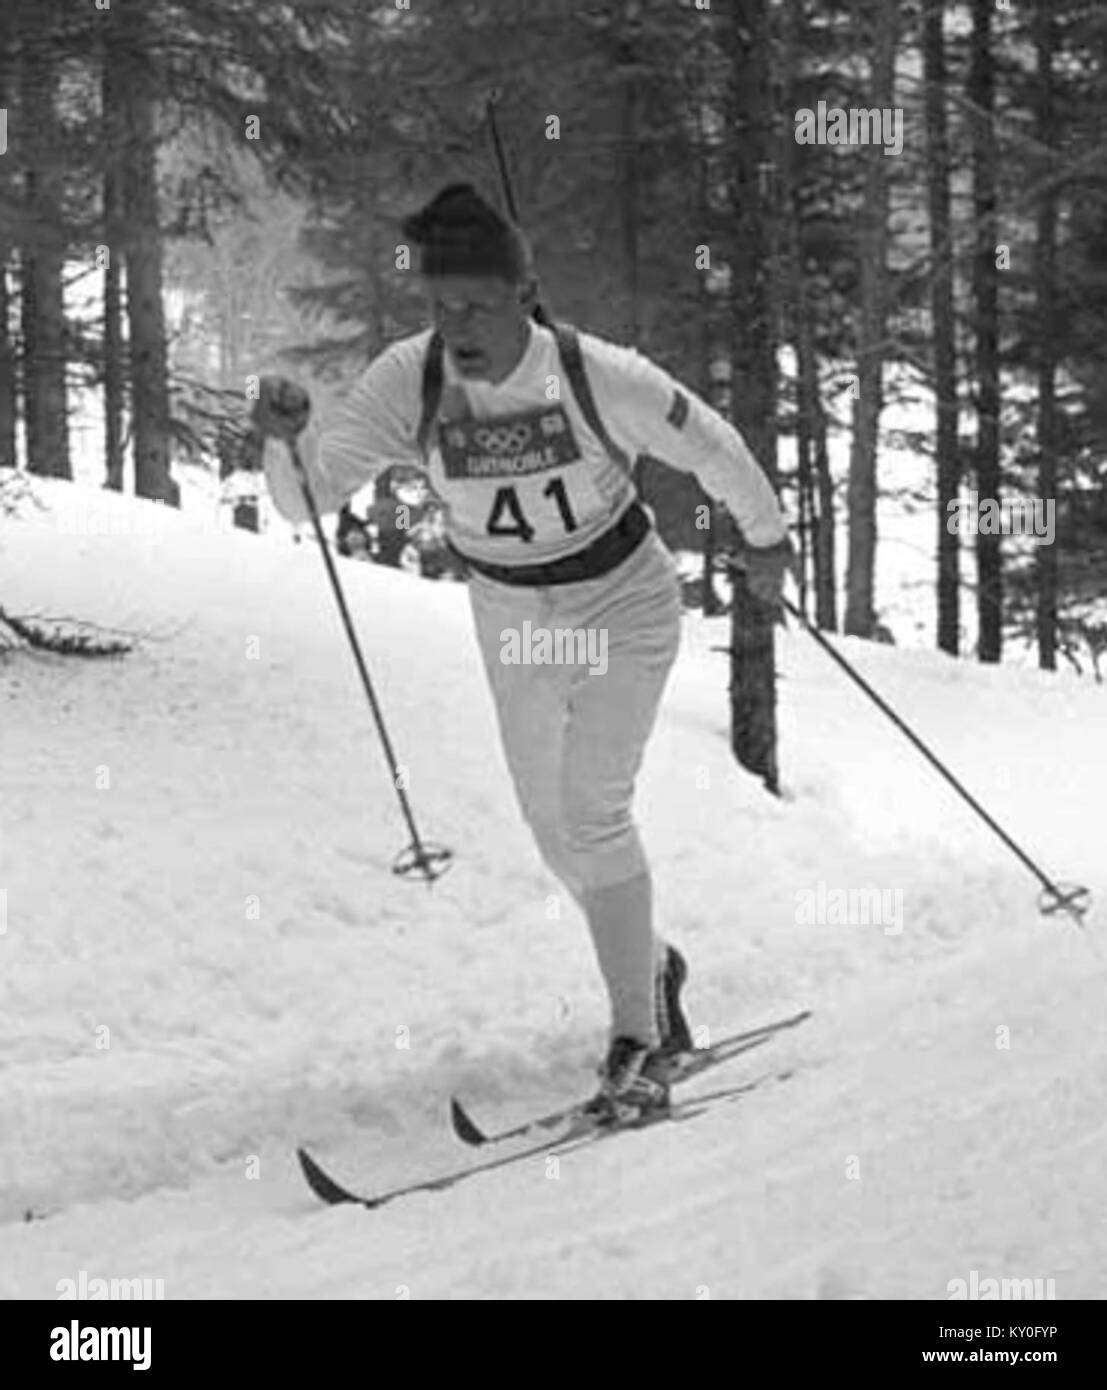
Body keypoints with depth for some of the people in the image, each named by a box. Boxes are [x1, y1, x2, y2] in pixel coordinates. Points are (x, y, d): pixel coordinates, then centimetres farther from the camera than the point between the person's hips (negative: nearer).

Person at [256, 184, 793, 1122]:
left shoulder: (598, 377, -28)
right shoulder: (409, 383, -21)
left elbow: (711, 447, -10)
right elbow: (310, 496, -23)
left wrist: (766, 537, 5)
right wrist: (285, 444, -45)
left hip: (623, 604, -4)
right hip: (511, 617, 4)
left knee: (593, 810, -17)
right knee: (554, 824, 13)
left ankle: (639, 1041, -8)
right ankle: (650, 966, 39)